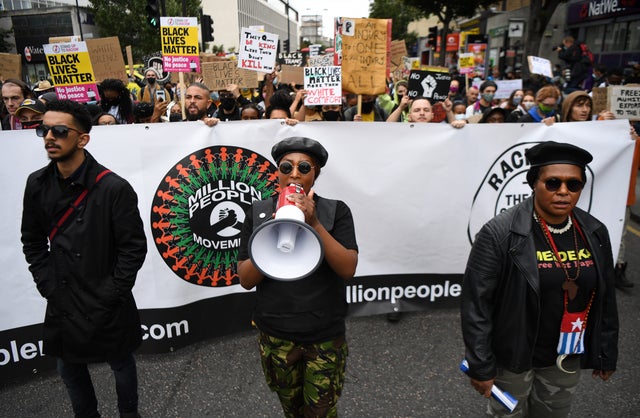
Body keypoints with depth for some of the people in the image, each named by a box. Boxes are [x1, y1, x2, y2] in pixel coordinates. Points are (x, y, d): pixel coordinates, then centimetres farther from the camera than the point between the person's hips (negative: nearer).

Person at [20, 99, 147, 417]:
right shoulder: (37, 184, -1)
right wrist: (47, 286, 1)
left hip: (106, 304, -4)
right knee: (68, 367, 21)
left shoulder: (114, 188, -17)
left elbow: (134, 247, -14)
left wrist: (111, 294, -13)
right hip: (61, 302, 5)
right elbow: (32, 241, 9)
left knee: (121, 363, 16)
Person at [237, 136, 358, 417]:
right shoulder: (258, 212, -2)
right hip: (275, 335, 2)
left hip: (325, 336, -2)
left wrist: (314, 224, -26)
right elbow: (246, 280, -5)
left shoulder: (336, 211, -6)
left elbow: (348, 269, -16)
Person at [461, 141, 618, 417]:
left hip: (568, 356, 5)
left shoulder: (595, 233, -4)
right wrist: (480, 366, -16)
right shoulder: (500, 234, -22)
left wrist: (607, 355, 11)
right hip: (512, 356, -4)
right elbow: (476, 304, -19)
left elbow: (605, 300, 6)